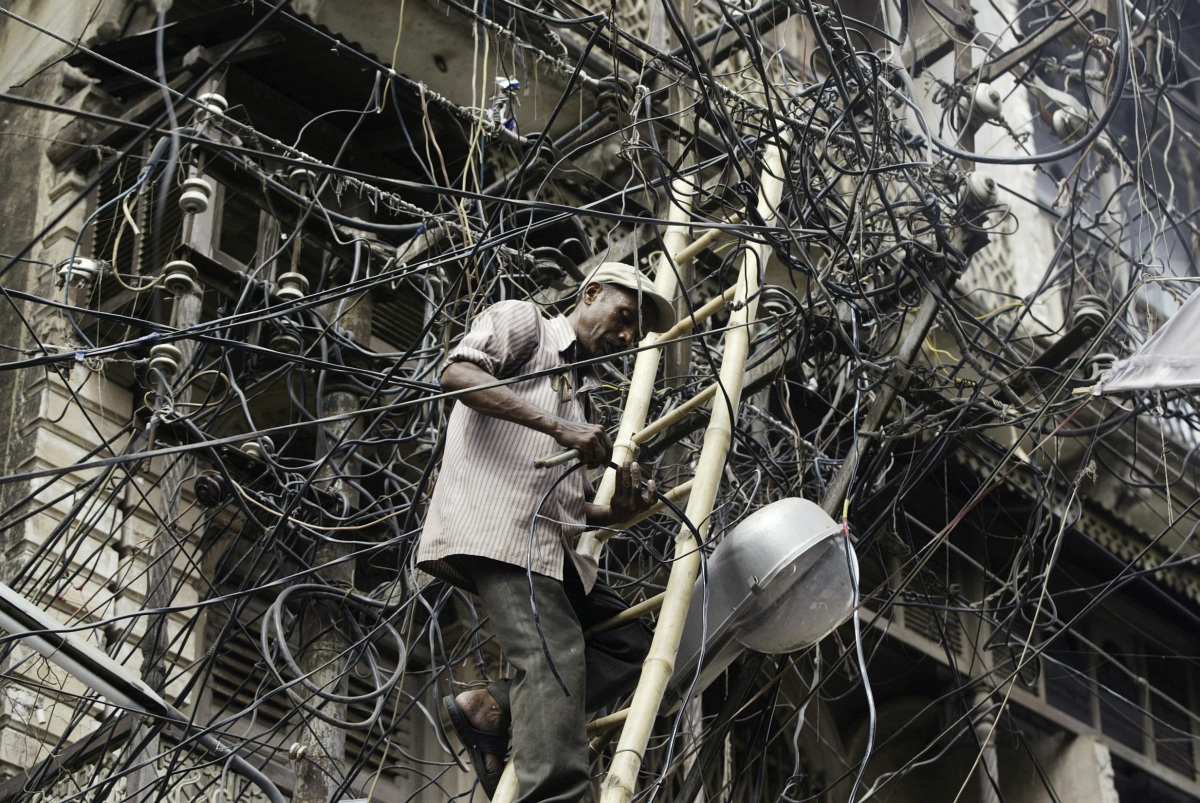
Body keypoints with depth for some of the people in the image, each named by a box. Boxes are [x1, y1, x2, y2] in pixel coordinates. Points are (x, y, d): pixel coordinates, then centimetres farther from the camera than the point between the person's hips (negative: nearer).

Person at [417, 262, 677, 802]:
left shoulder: (579, 392, 32)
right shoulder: (521, 321, 10)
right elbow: (457, 373, -12)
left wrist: (613, 513, 6)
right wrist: (557, 427, -17)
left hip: (547, 543, 9)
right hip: (494, 525, -9)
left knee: (628, 644, 3)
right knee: (555, 655, -23)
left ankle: (493, 709, -5)